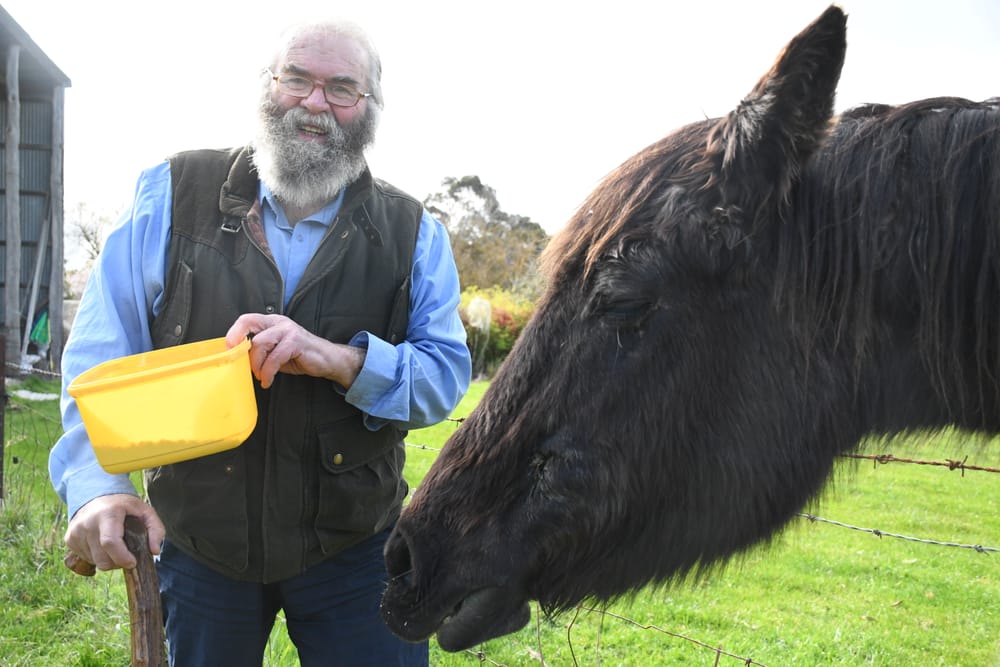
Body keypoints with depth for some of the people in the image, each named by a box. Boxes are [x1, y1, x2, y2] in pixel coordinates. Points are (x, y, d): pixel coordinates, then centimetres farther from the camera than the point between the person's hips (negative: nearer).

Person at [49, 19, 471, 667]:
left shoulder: (413, 234, -2)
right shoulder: (172, 194, -5)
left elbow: (446, 376, -9)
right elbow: (99, 354, -7)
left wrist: (341, 359, -28)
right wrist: (96, 483, -21)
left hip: (352, 547, 0)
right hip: (197, 542, 1)